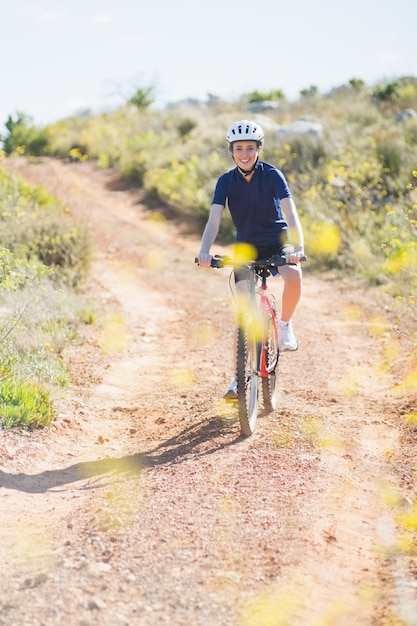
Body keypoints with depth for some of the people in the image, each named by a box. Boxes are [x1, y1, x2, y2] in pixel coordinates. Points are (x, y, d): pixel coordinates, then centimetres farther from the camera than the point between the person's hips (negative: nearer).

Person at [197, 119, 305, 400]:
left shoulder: (272, 175, -16)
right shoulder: (226, 181, -9)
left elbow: (290, 212, -26)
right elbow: (214, 219, -18)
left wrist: (298, 246, -42)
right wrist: (205, 251, -36)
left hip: (277, 241, -2)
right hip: (247, 245, 2)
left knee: (294, 276, -34)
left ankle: (285, 324, -5)